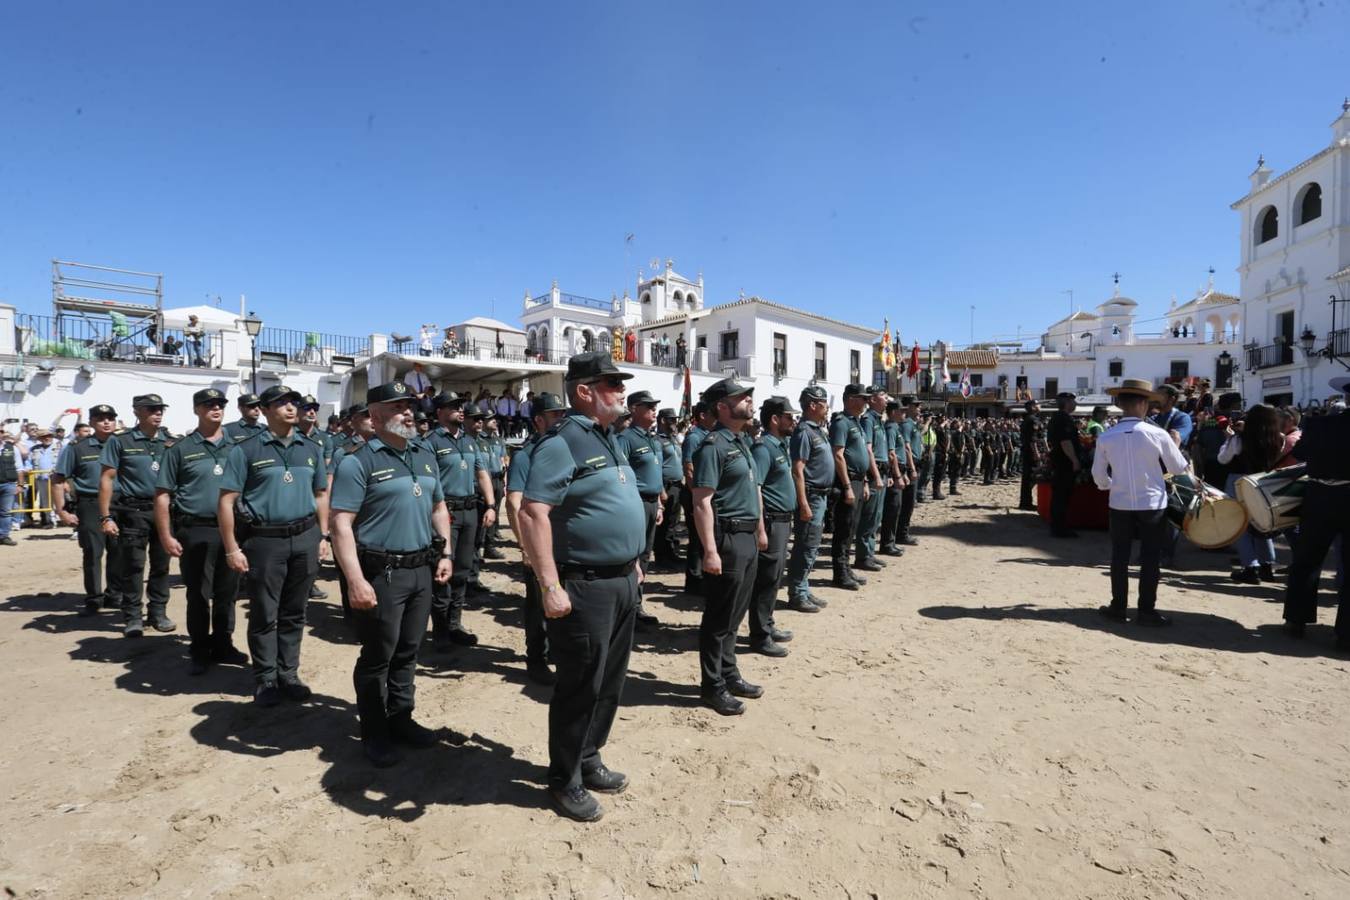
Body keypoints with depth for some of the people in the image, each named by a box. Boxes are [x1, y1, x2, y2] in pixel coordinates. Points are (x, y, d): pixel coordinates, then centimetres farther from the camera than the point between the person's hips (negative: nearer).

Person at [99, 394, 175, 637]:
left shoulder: (170, 443, 9)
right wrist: (106, 517, -8)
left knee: (161, 564, 8)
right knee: (132, 565, 4)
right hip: (133, 511, -3)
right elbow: (107, 479, -2)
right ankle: (132, 617, 15)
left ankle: (159, 613, 19)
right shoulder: (120, 441, 0)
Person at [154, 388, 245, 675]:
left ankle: (222, 645, 25)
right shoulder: (181, 449, 0)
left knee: (227, 593, 11)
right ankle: (199, 651, 18)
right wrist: (166, 536, -7)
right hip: (195, 532, -2)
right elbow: (162, 495, -1)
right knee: (198, 594, 6)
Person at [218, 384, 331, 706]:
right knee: (264, 615, 7)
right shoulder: (246, 450, -3)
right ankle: (265, 679, 21)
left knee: (294, 613, 12)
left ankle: (288, 674, 25)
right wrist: (232, 548, -9)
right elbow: (226, 501, -5)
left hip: (305, 538, 4)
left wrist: (323, 536, 9)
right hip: (264, 540, -3)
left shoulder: (312, 449, 9)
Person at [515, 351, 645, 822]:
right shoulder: (560, 442, -16)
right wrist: (551, 587, -26)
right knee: (580, 686, 5)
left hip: (621, 581, 9)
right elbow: (533, 514, -23)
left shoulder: (606, 439, 13)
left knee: (610, 681, 19)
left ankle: (588, 760, 38)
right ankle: (564, 780, 25)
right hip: (585, 587, -9)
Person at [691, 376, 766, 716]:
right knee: (719, 617, 3)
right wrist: (710, 550, -24)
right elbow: (702, 501, -21)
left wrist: (760, 529, 21)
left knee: (735, 613, 18)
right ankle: (713, 686, 16)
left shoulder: (743, 441, 14)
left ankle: (729, 674, 32)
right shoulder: (713, 445, -16)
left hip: (748, 537, 9)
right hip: (728, 538, -9)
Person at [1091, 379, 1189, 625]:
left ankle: (1118, 607, 16)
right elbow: (1178, 468, 1)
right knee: (1149, 558, 7)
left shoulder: (1106, 437, -6)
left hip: (1120, 504, 1)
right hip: (1152, 504, -1)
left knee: (1120, 557, 11)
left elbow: (1099, 475, 3)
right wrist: (1175, 447, 19)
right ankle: (1146, 611, 12)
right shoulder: (1157, 434, -11)